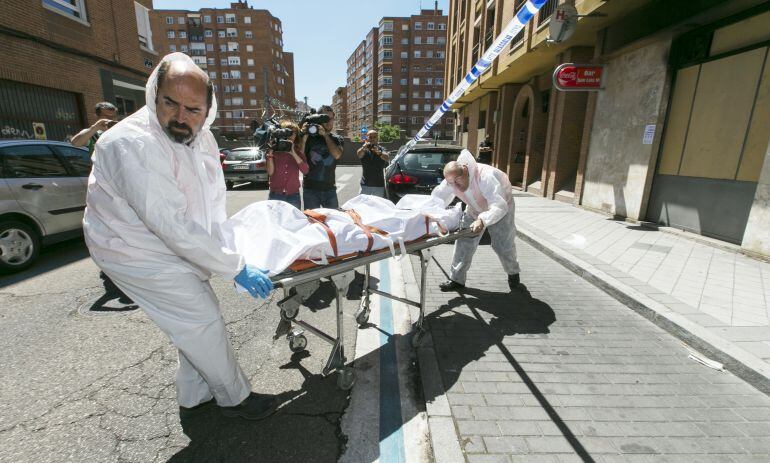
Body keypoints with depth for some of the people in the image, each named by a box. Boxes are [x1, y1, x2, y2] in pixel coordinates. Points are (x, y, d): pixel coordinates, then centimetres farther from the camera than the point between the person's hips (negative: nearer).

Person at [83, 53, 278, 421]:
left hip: (179, 247, 8)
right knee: (201, 323, -3)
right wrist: (234, 267, -31)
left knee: (197, 321, 16)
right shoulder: (132, 144, -29)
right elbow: (172, 224, -34)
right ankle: (234, 398, 19)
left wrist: (218, 246, -6)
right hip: (138, 251, -8)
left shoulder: (201, 137, -3)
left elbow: (214, 198, 4)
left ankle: (194, 397, 36)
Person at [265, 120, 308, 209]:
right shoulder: (274, 150, 3)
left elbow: (305, 170, -11)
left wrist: (293, 153, -18)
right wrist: (270, 152, -13)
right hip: (275, 195, -1)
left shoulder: (298, 151, 6)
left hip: (293, 196, 1)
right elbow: (270, 172, -8)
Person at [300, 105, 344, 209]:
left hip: (330, 189, 2)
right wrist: (304, 136, -17)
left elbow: (337, 155, -13)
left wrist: (325, 135, -16)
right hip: (310, 189, -2)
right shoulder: (310, 136, 1)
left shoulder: (337, 139, 7)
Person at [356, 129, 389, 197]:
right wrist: (364, 147, -46)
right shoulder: (364, 149, 0)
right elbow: (359, 154, -23)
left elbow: (387, 158, -18)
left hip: (379, 185, 1)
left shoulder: (381, 149, 2)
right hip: (365, 185, -1)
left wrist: (379, 152, -40)